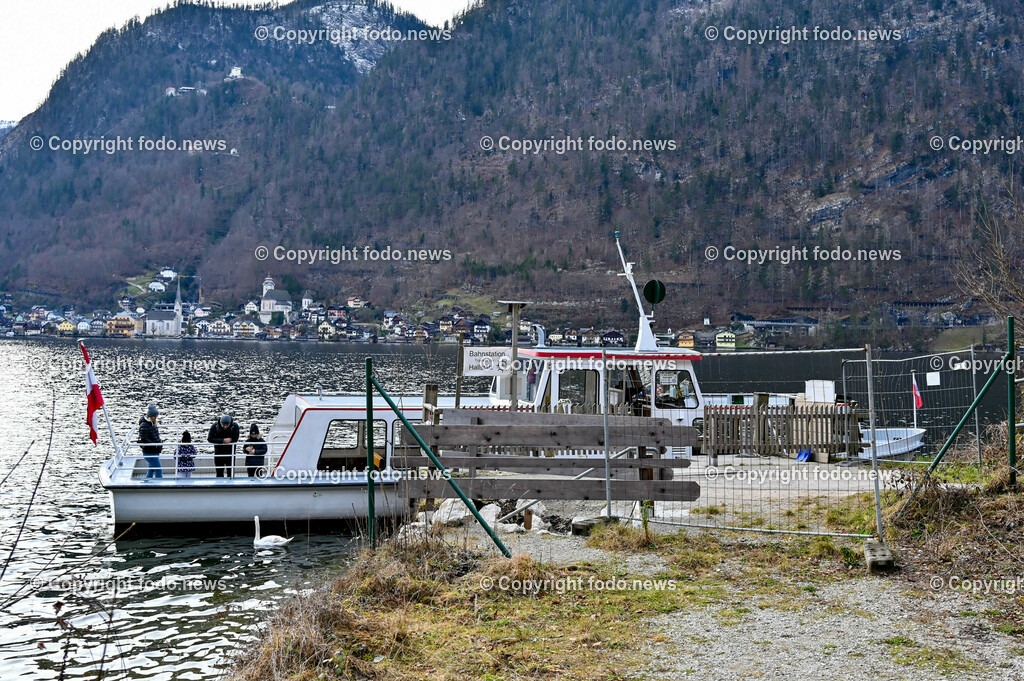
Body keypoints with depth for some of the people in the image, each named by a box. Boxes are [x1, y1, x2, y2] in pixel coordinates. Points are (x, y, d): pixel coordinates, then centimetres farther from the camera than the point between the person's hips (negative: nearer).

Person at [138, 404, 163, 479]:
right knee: (158, 471, -8)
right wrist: (156, 445, -26)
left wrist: (160, 442, 7)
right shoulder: (144, 426, -19)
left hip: (155, 453, 10)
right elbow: (144, 440, -23)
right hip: (149, 453, -10)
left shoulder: (152, 424, 10)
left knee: (151, 471, 16)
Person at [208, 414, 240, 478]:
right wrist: (223, 440, -25)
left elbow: (235, 439, -17)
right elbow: (209, 439, -15)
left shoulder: (235, 426, -15)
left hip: (230, 453, -1)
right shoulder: (215, 426, -12)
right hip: (218, 453, 1)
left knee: (231, 473, 2)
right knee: (219, 473, 7)